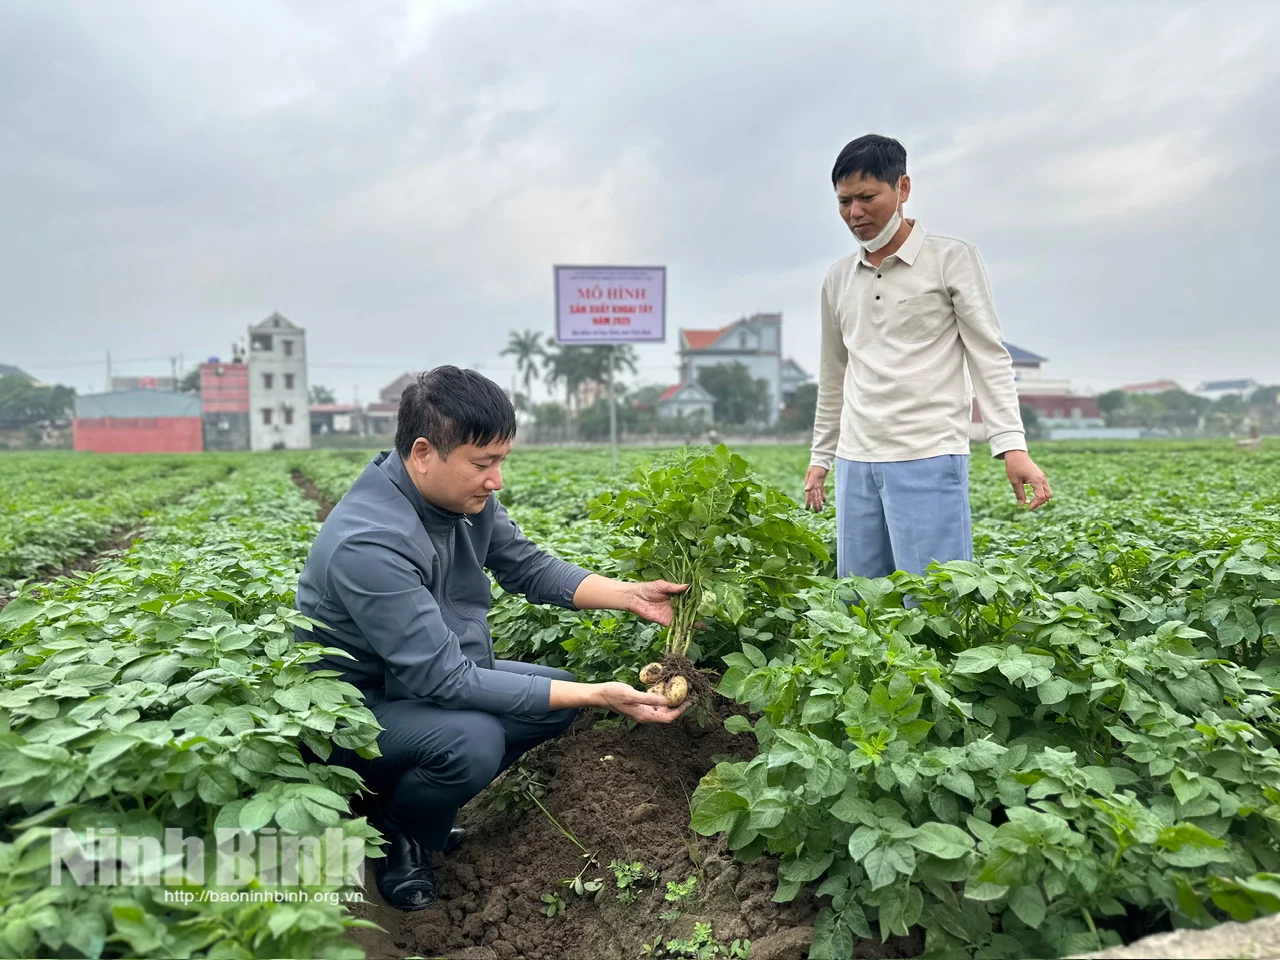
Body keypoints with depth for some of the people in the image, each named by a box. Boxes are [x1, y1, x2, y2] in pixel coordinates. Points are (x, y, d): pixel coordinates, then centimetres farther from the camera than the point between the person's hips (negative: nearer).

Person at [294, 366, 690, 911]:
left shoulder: (464, 495, -10)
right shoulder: (367, 543, -34)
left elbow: (529, 568, 4)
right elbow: (446, 680, -32)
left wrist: (633, 595, -10)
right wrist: (598, 696, -32)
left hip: (435, 677, 8)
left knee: (560, 695, 0)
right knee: (471, 739, -33)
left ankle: (422, 798, 12)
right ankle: (393, 837, 1)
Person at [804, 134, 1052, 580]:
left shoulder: (951, 258, 1)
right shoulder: (838, 278, 14)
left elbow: (989, 357, -2)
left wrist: (1012, 445, -13)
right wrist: (821, 455, 22)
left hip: (929, 460, -5)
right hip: (855, 463, 5)